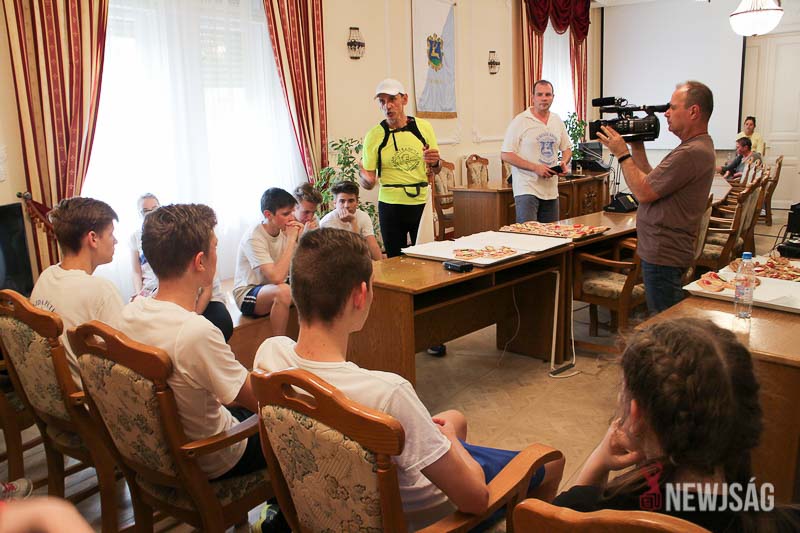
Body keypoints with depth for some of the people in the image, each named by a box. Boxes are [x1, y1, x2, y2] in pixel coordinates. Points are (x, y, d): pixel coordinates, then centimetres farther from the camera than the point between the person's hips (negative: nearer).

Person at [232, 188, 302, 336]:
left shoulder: (285, 230, -2)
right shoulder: (254, 238, -22)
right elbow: (276, 277, -34)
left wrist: (300, 238, -16)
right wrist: (291, 240, -28)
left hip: (275, 288, 7)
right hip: (247, 294, -7)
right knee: (283, 291, -36)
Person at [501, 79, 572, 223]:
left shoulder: (557, 121, 12)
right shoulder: (520, 121, -7)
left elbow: (567, 148, 24)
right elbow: (505, 155, -11)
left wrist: (564, 162, -1)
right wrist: (535, 167, -17)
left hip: (551, 190, 6)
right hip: (526, 189, -6)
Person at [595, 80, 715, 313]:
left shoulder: (692, 153, -21)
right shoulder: (696, 147, 15)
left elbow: (644, 192, -20)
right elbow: (652, 182, 14)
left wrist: (622, 154, -9)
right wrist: (637, 148, 9)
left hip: (664, 256, -11)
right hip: (663, 250, 11)